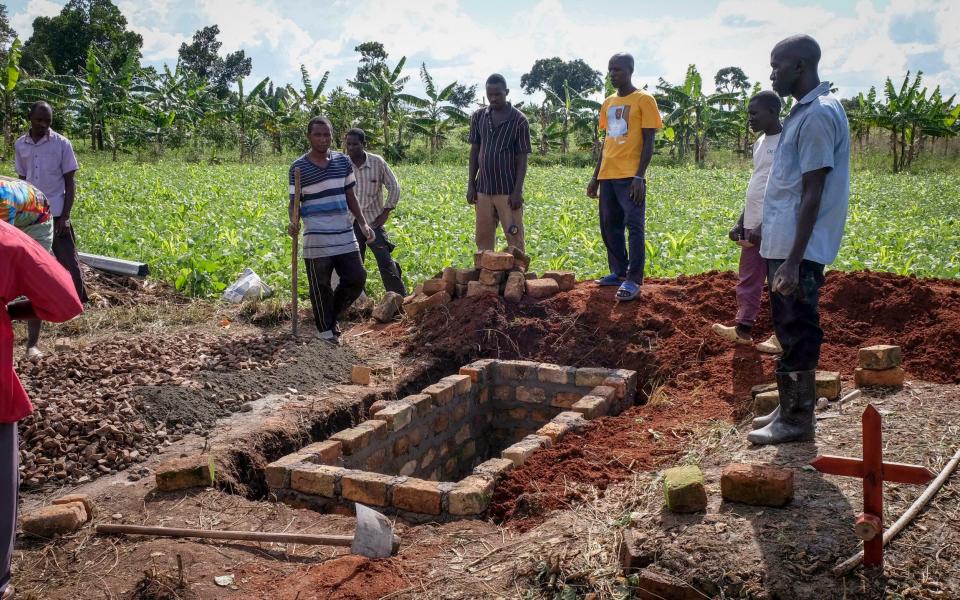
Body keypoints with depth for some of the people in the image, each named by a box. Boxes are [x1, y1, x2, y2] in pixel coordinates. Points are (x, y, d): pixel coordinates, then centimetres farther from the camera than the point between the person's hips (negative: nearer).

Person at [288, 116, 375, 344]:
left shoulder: (343, 161, 7)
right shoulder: (298, 167, -4)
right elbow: (294, 202, -1)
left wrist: (363, 223, 6)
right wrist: (294, 222, -22)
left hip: (345, 235, 4)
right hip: (316, 240, -4)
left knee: (356, 279, 6)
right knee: (321, 286, 3)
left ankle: (331, 315, 28)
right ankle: (325, 330, 18)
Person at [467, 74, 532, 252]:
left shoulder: (519, 120, -6)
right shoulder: (478, 116, 6)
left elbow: (522, 158, -6)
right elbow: (474, 151, 10)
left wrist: (518, 191, -12)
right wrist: (470, 185, 5)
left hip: (508, 190, -4)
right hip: (483, 189, 4)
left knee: (514, 239, -1)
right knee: (483, 239, 8)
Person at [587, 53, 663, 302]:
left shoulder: (644, 100, -3)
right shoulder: (608, 103, 16)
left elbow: (648, 142, -7)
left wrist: (639, 176, -16)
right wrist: (595, 176, 16)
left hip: (631, 177, -7)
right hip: (608, 176, 7)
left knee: (634, 227, -7)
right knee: (609, 226, 10)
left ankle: (634, 280, -5)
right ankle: (619, 273, 22)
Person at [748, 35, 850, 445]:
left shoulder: (818, 115, -15)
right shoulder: (806, 111, 15)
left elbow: (812, 195, -20)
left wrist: (794, 261, -22)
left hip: (796, 250, -10)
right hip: (783, 244, 10)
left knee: (796, 334, -1)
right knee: (790, 331, 15)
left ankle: (797, 420, 10)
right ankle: (791, 409, 26)